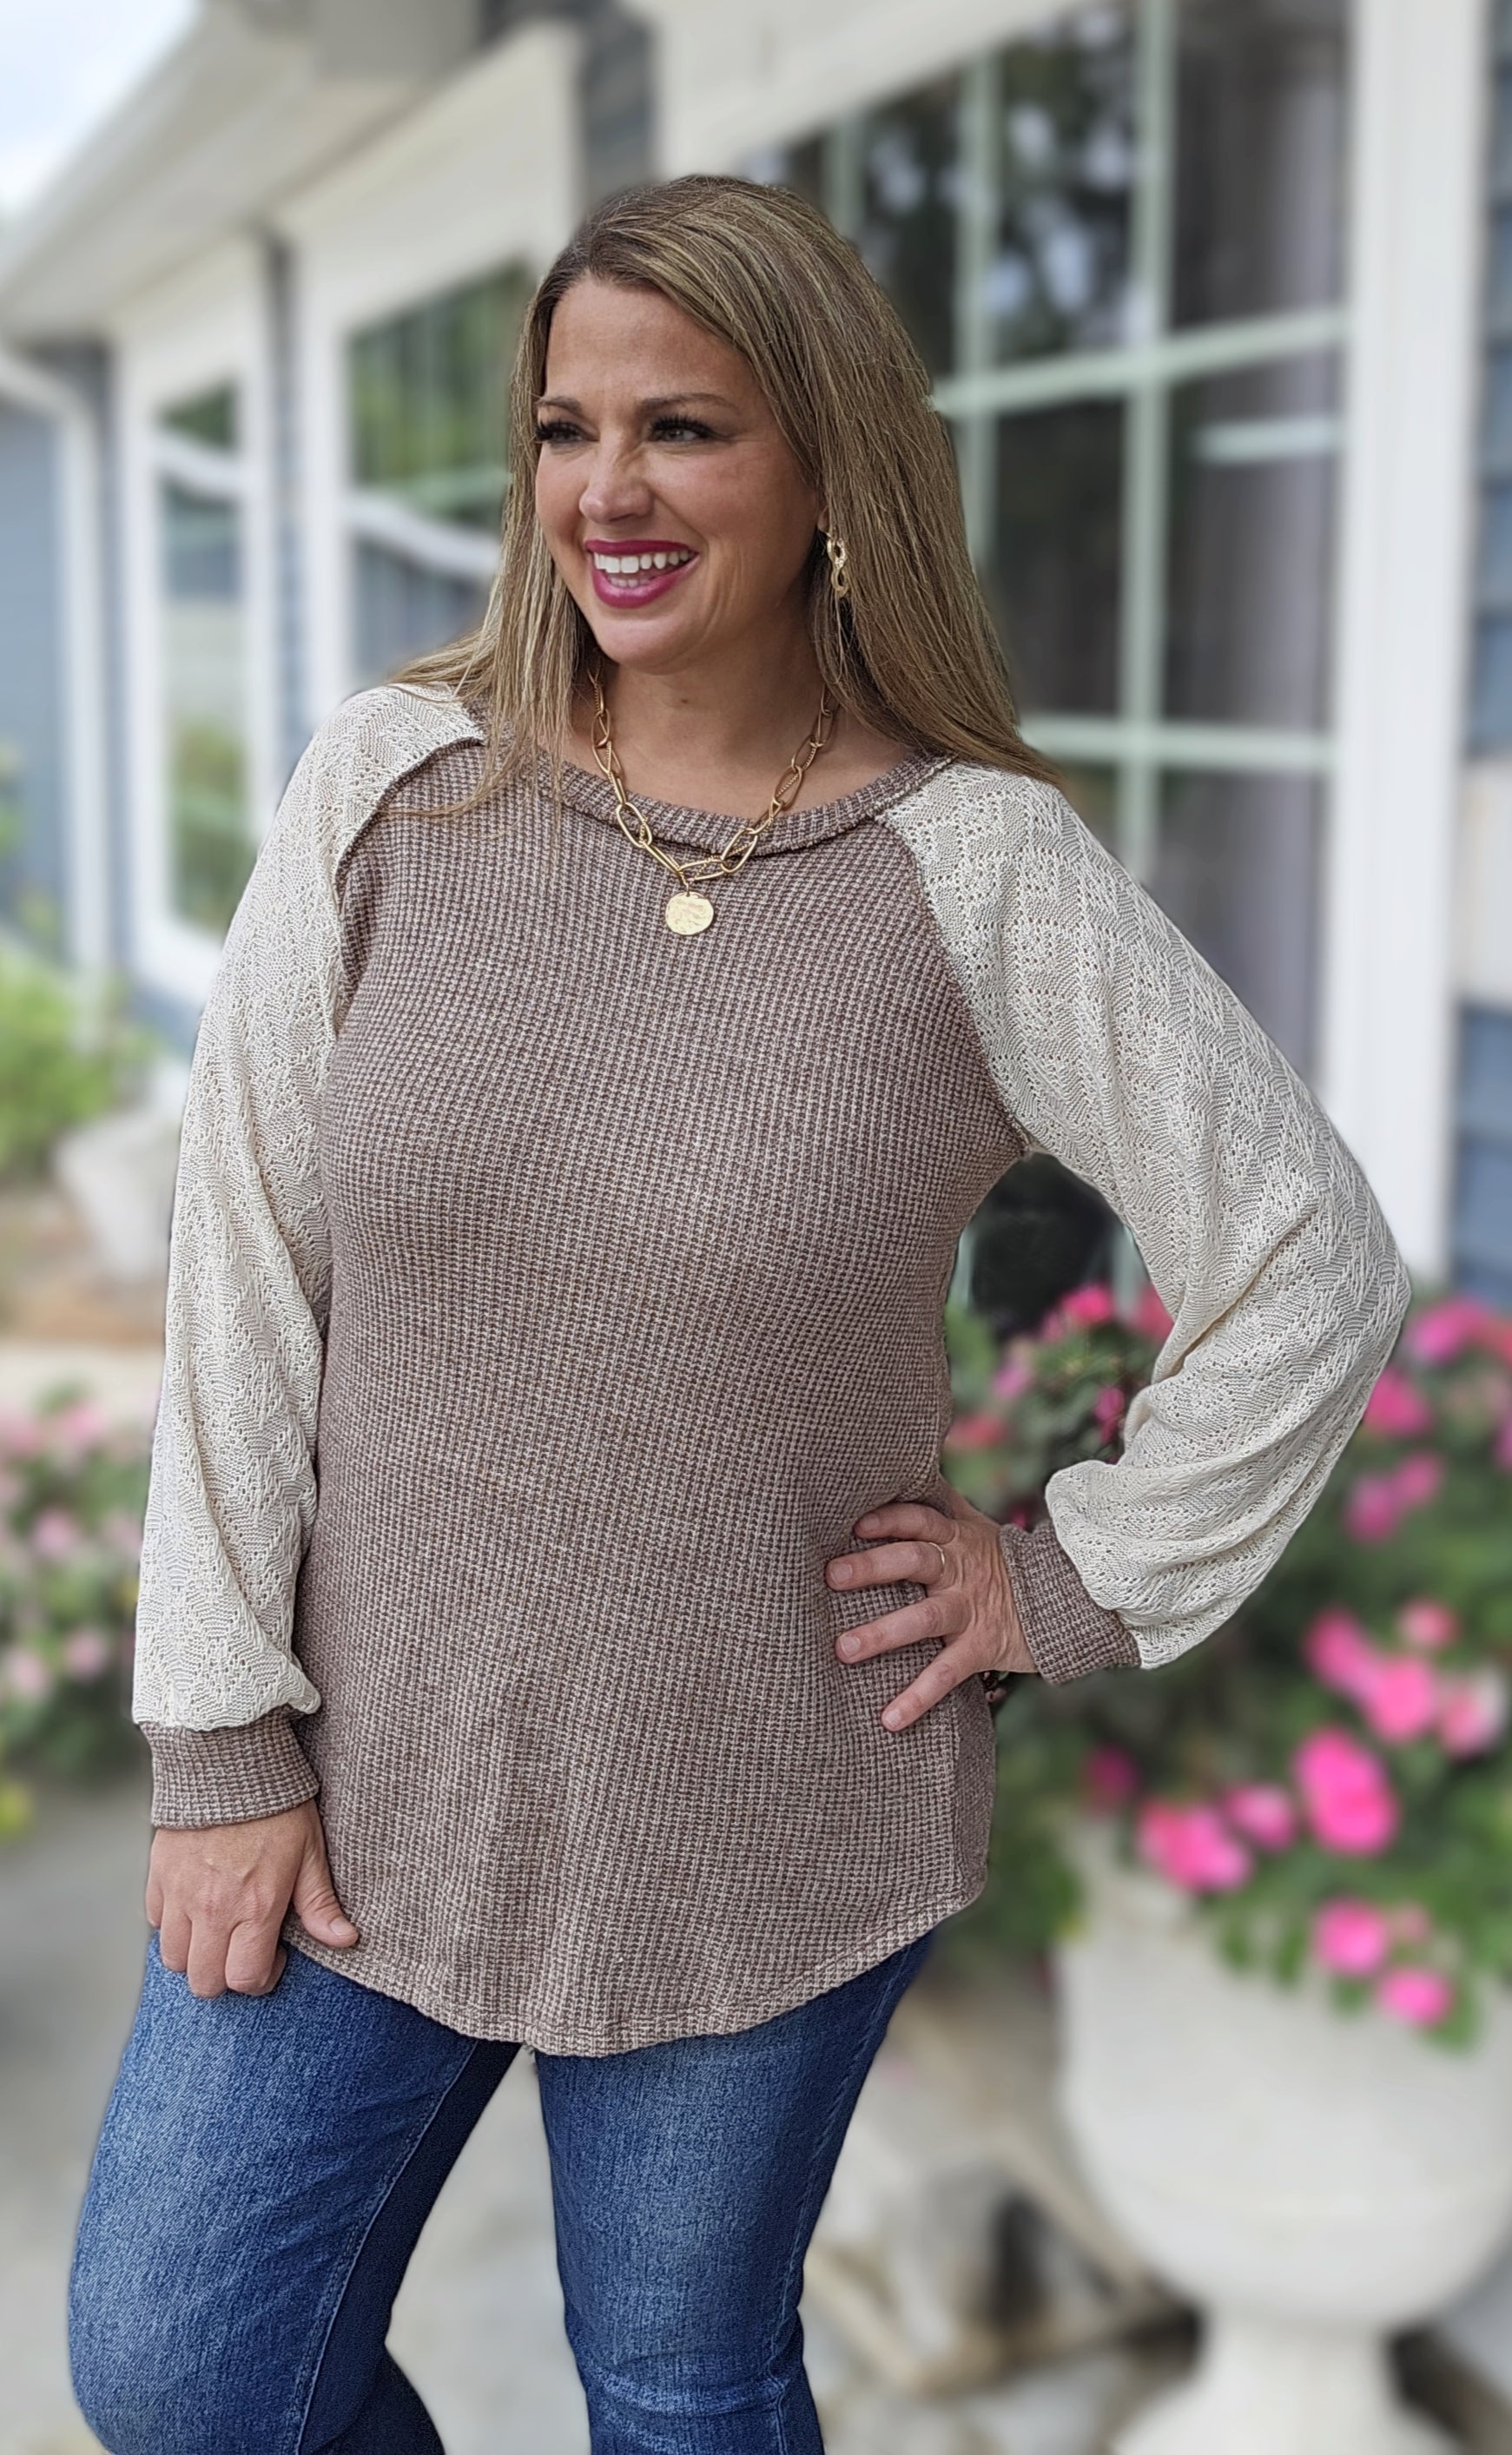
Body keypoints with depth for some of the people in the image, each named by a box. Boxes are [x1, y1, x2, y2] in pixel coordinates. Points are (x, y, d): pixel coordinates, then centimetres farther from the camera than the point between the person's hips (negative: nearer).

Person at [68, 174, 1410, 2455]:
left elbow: (1315, 1264, -4)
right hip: (368, 1770, 3)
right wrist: (224, 1733, -5)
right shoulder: (392, 780, -6)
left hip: (768, 1830, -2)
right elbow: (242, 1266, -4)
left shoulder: (982, 870, -11)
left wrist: (1073, 1585, -5)